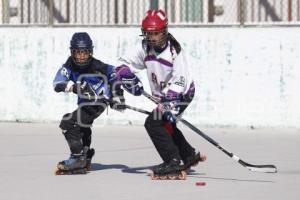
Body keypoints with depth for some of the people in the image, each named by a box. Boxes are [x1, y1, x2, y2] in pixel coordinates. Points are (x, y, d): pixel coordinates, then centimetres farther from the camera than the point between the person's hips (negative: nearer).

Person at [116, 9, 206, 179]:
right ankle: (190, 156, 41)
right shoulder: (145, 48, -8)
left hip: (182, 93, -9)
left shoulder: (175, 50, -26)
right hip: (162, 94, 9)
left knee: (154, 123, -20)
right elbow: (124, 63, -2)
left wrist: (170, 103, -40)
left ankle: (174, 161, -19)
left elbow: (179, 81, -30)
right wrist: (129, 79, -22)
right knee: (165, 125, 23)